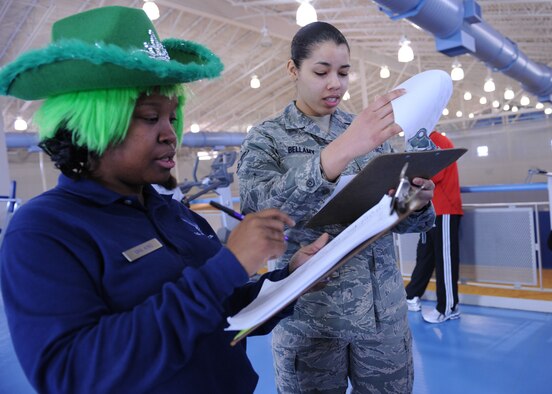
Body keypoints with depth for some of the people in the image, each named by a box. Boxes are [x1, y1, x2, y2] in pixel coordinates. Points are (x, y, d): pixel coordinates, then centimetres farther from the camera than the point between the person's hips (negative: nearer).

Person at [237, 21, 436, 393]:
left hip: (384, 308, 4)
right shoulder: (265, 139, -5)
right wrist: (338, 153, -37)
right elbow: (261, 212, -24)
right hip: (308, 315, -3)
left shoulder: (372, 130, 6)